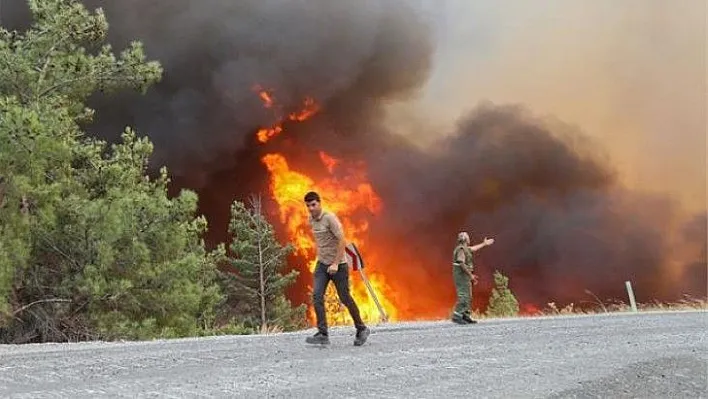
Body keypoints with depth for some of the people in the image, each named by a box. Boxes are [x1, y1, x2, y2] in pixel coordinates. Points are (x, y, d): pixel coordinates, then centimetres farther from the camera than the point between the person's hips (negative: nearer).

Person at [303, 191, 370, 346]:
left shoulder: (330, 218, -16)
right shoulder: (311, 220, 7)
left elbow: (342, 241, -20)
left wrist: (335, 263, -23)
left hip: (338, 265, -6)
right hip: (322, 264, 6)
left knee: (345, 298, 3)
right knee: (317, 296, -11)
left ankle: (361, 329, 23)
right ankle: (322, 334, -12)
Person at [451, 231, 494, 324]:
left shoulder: (465, 249, 17)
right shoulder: (461, 249, -15)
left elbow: (473, 249, 37)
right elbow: (462, 264, -24)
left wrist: (484, 244, 48)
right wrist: (470, 275, -21)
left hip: (465, 276, 10)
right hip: (462, 275, -10)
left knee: (468, 297, 12)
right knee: (463, 296, -14)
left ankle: (466, 316, 15)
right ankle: (457, 316, -18)